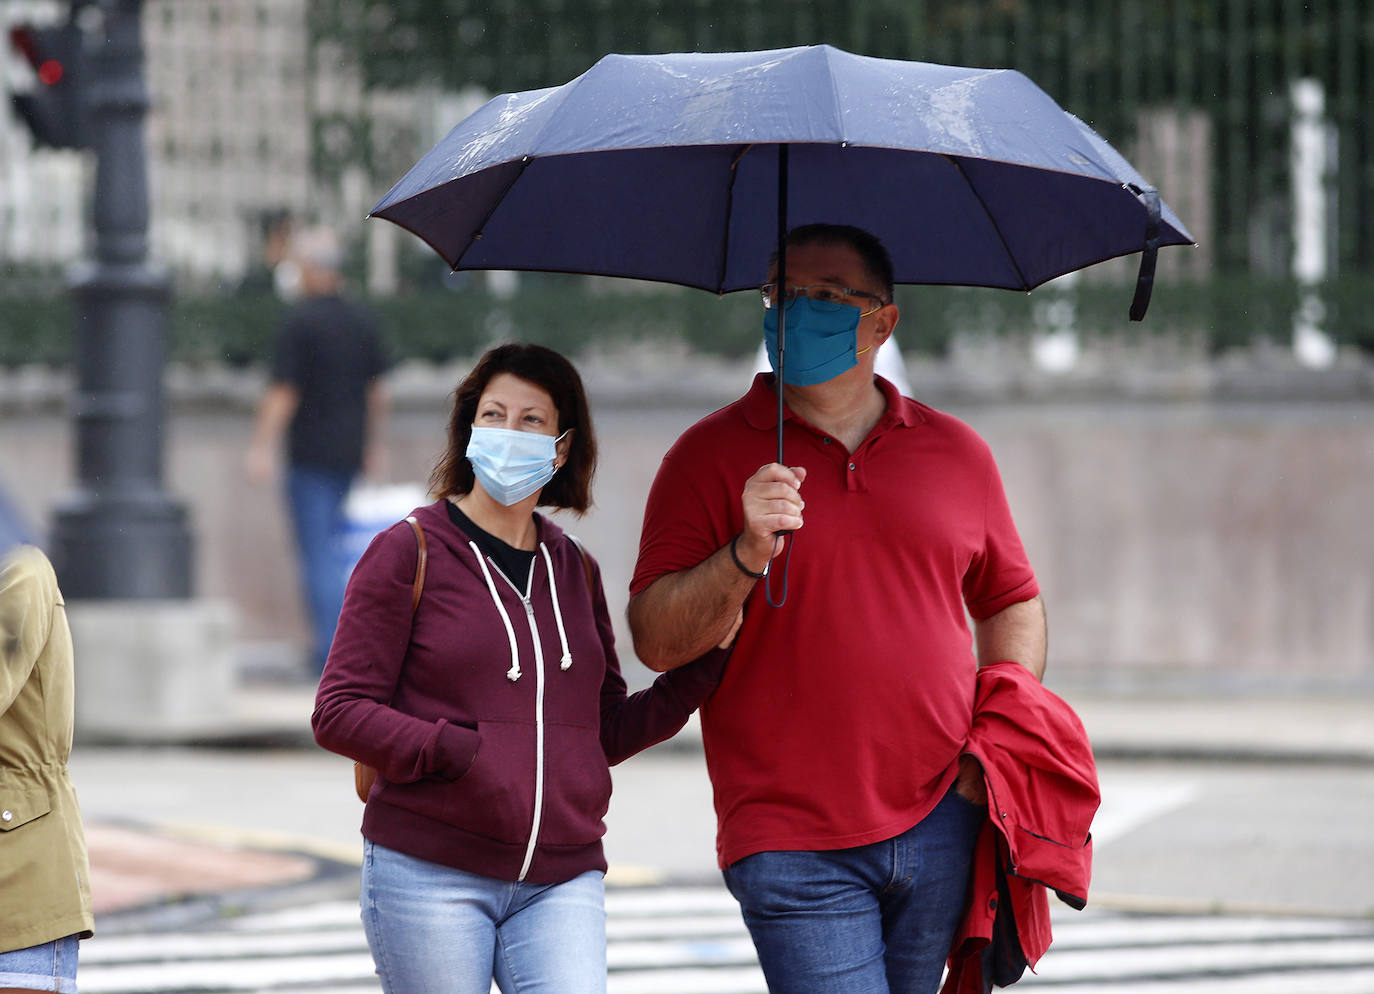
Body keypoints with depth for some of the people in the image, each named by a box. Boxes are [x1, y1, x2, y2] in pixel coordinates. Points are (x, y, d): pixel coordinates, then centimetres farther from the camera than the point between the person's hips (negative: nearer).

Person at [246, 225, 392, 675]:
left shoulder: (299, 323, -13)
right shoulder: (363, 320, 7)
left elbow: (282, 393, -16)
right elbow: (377, 389, 12)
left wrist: (262, 447, -11)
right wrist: (373, 447, 21)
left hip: (310, 452, -6)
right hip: (350, 452, 6)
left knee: (317, 552, -4)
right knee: (333, 542, 18)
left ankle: (330, 649, -7)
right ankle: (329, 633, 15)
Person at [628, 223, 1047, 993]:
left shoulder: (956, 452, 11)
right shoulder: (711, 458, 1)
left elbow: (1011, 602, 22)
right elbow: (656, 640, -5)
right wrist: (747, 555, -21)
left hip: (942, 824, 3)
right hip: (791, 841, -3)